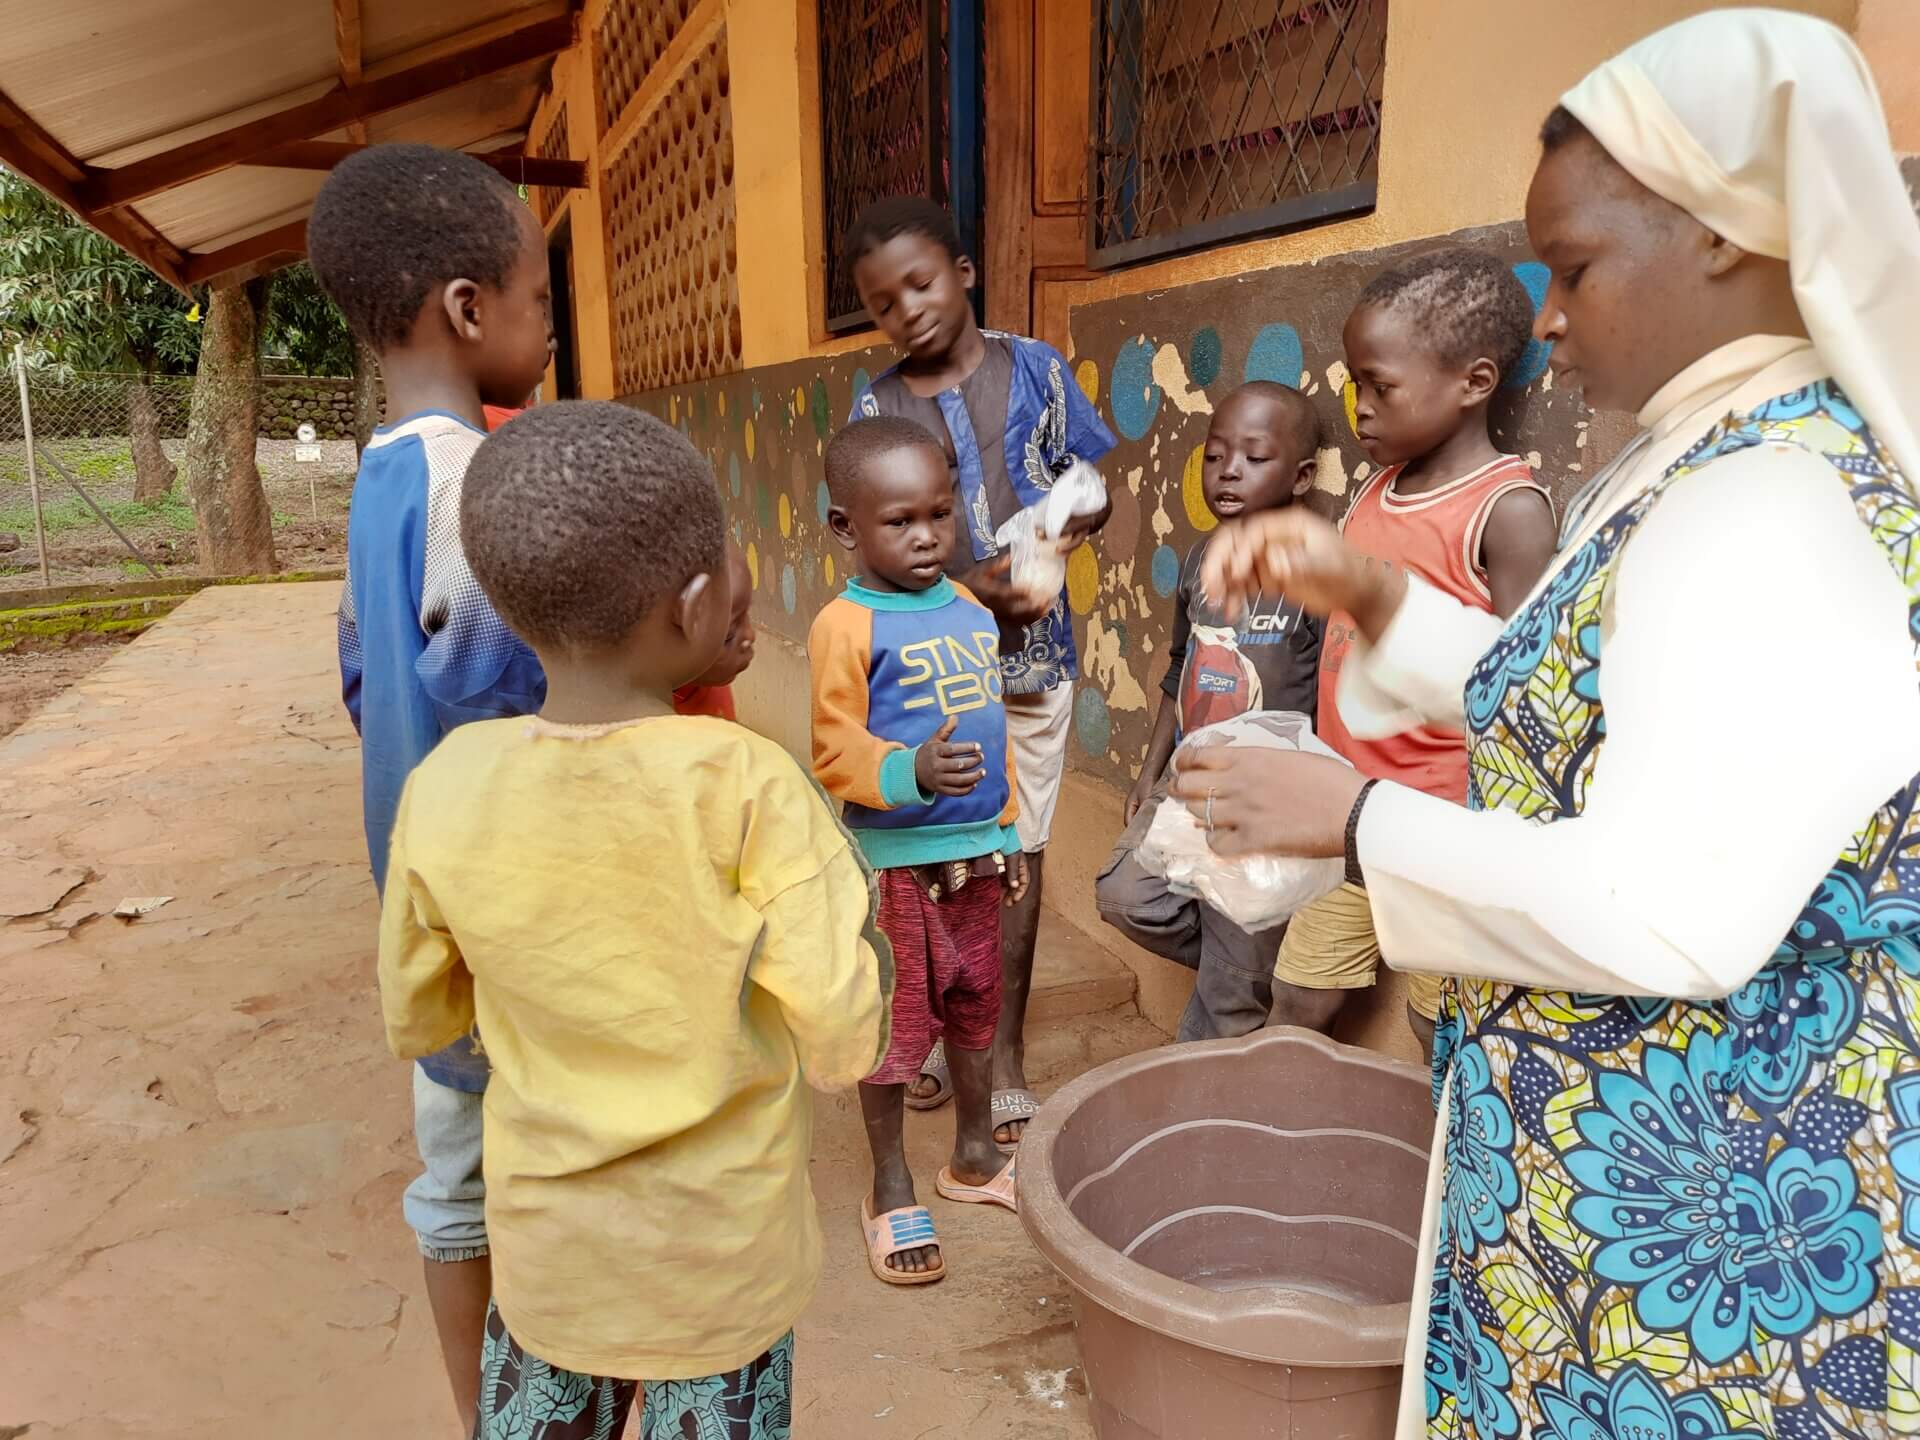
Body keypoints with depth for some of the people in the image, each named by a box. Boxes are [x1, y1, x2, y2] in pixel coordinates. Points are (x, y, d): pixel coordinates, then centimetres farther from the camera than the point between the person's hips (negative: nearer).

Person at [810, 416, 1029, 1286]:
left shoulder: (972, 613, 7)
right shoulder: (846, 626, -14)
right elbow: (835, 751, -18)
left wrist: (1008, 832, 17)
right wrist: (911, 773, -36)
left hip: (977, 852, 6)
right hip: (896, 857, -6)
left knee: (976, 1003, 19)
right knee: (897, 1020, 7)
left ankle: (974, 1156, 40)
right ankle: (892, 1190, 26)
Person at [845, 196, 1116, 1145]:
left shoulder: (1035, 367, 2)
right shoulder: (876, 406, 2)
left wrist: (1075, 521, -15)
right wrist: (967, 588, -19)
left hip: (1032, 653, 0)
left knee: (1018, 852, 6)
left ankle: (1004, 1051, 21)